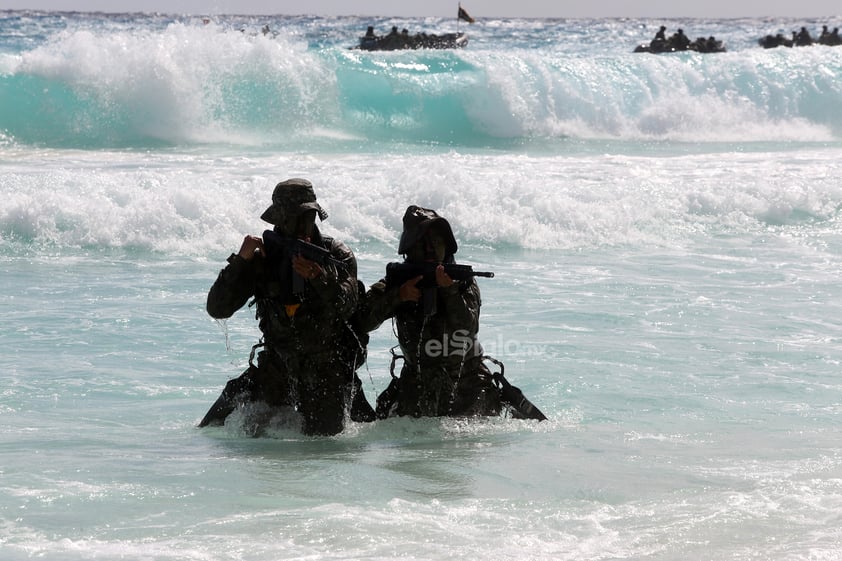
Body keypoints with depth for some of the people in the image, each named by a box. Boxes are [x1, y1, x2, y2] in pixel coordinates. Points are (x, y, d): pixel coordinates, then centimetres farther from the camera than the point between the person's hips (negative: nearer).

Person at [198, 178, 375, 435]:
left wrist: (319, 277, -40)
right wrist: (240, 260, -21)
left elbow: (346, 306, -22)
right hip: (278, 363, 1)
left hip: (327, 367, -1)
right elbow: (217, 308, -11)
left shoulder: (336, 255, -6)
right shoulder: (262, 258, -5)